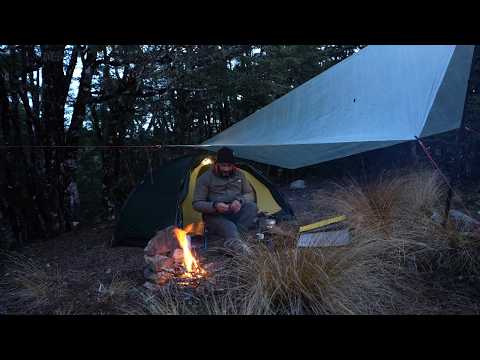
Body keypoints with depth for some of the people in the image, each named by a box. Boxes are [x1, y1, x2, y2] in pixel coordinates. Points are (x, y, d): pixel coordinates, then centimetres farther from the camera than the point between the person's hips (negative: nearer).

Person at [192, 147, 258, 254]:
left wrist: (240, 201, -16)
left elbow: (250, 194, 9)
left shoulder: (239, 175, 8)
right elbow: (196, 204, -6)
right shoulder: (205, 178, -4)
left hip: (236, 214, 4)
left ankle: (232, 241, -43)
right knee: (228, 226, -37)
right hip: (216, 216, -4)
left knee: (251, 206, -28)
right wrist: (214, 206, -26)